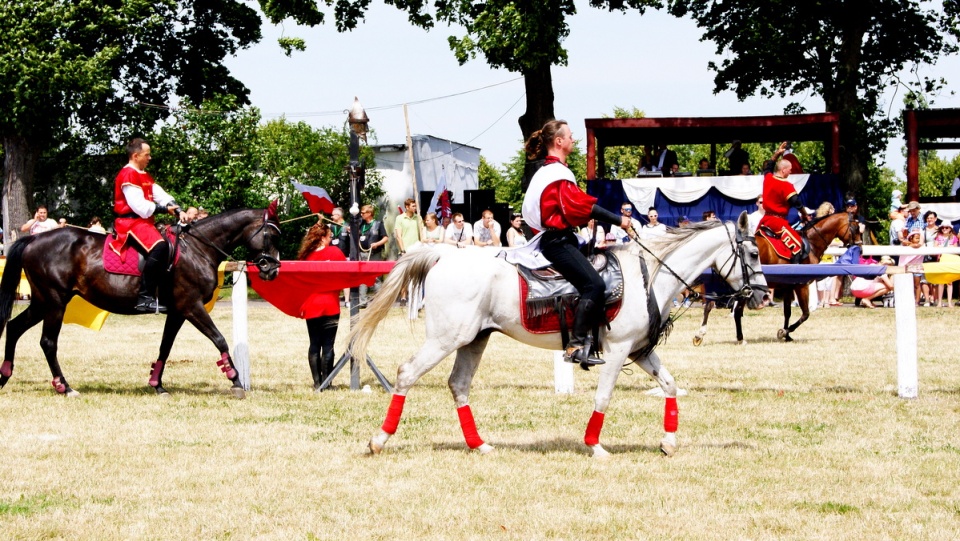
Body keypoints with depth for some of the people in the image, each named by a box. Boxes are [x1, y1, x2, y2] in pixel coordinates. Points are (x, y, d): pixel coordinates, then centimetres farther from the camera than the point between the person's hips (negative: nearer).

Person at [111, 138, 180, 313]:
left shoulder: (146, 176, 21)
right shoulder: (128, 174, -11)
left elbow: (161, 196, 11)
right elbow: (139, 205, -19)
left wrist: (177, 209, -6)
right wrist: (164, 209, -14)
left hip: (144, 221, 11)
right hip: (130, 222, -11)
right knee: (159, 247, -32)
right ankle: (146, 297, -34)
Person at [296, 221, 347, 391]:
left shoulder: (306, 255, 4)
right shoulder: (334, 252, -3)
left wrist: (301, 306, 12)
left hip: (310, 306, 3)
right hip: (330, 305, -3)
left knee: (314, 345, 9)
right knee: (327, 345, -1)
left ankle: (317, 384, 8)